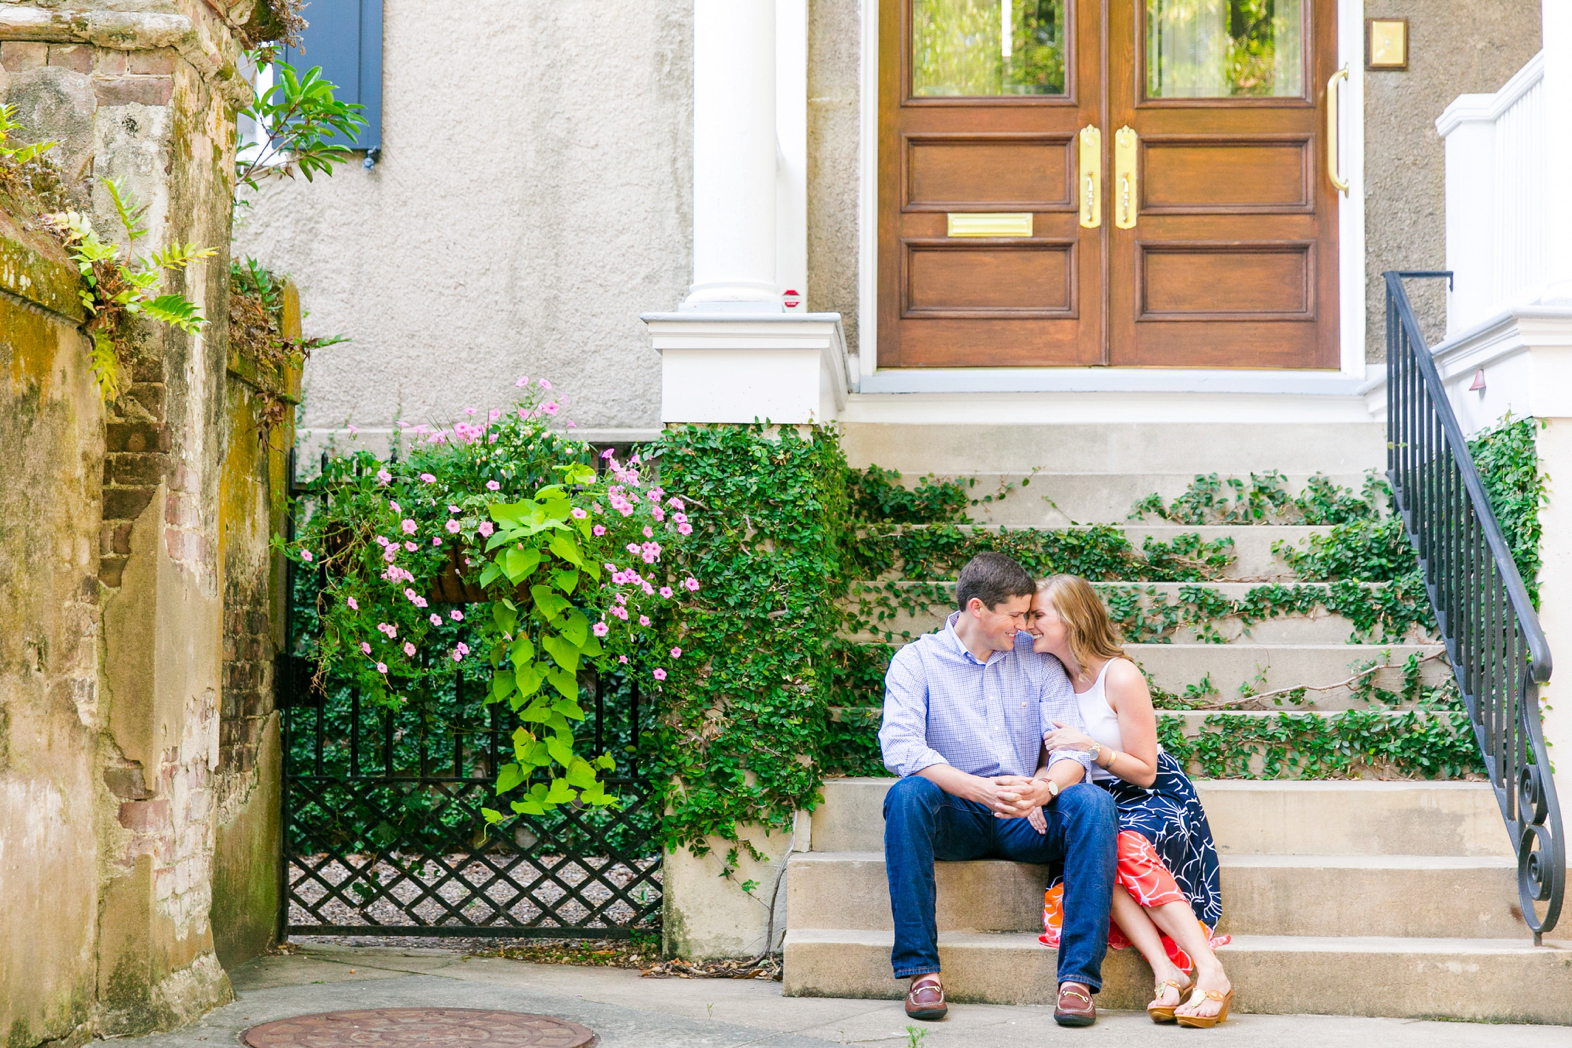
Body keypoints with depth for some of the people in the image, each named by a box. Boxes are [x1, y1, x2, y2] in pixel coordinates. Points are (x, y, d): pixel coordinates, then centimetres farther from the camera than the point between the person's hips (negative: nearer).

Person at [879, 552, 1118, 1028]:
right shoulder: (916, 661, -1)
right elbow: (900, 746, -18)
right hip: (957, 819, -2)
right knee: (907, 794, -33)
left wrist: (1047, 787, -28)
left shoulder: (1037, 659, 8)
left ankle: (1078, 976, -31)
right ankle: (921, 969, -31)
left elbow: (1071, 748, -2)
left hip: (1030, 819, 2)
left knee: (1094, 802, -27)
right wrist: (979, 788, -32)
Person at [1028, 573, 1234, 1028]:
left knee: (1124, 846, -38)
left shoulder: (1120, 676, -10)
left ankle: (1211, 973, -42)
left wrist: (1090, 747, -21)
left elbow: (1144, 772, -8)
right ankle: (1166, 974, -41)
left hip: (1154, 800, -4)